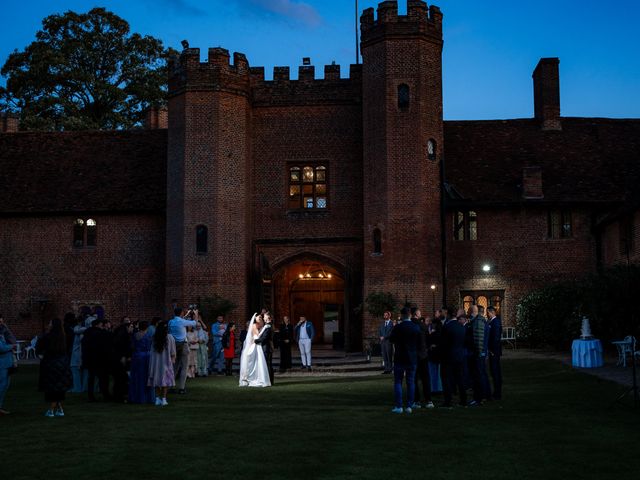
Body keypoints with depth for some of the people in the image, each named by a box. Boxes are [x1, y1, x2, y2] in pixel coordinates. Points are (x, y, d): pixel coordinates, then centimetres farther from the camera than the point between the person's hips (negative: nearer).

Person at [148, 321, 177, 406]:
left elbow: (152, 350, 3)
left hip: (155, 361, 2)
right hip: (166, 361, -2)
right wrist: (173, 359, 16)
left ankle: (157, 399, 10)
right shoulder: (170, 337, -8)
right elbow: (173, 352, 0)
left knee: (156, 380, 11)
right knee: (165, 380, 5)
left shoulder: (154, 337, -3)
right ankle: (163, 399, 2)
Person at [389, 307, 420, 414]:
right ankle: (409, 406, 8)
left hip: (400, 358, -3)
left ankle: (399, 406, -2)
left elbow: (391, 339, -3)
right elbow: (419, 341, 8)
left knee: (398, 382, 3)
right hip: (412, 359, 3)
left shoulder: (398, 327, -14)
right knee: (411, 382, 9)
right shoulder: (416, 327, -2)